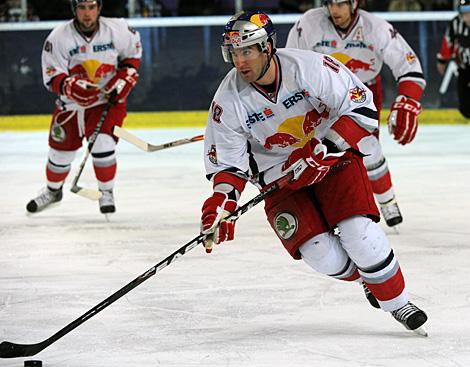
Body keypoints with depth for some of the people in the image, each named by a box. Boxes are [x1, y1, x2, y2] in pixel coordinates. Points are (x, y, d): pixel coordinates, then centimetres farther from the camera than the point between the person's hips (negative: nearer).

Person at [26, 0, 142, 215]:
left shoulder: (117, 30, -14)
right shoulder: (59, 38, -16)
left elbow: (133, 52, 6)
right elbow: (51, 77, -15)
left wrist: (124, 78, -7)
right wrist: (70, 86, -35)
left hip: (108, 99, -1)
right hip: (71, 102, 1)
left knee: (102, 144, -20)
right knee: (61, 149, 9)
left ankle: (106, 193, 2)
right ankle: (53, 191, 38)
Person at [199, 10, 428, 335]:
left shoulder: (309, 67, -23)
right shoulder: (228, 100, -15)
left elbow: (361, 108, -18)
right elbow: (227, 162, -6)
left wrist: (326, 148, -27)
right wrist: (221, 203, -22)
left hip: (334, 157, -2)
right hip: (279, 174, 2)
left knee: (359, 233, -19)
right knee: (321, 255, -14)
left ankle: (397, 303, 3)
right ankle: (366, 278, 20)